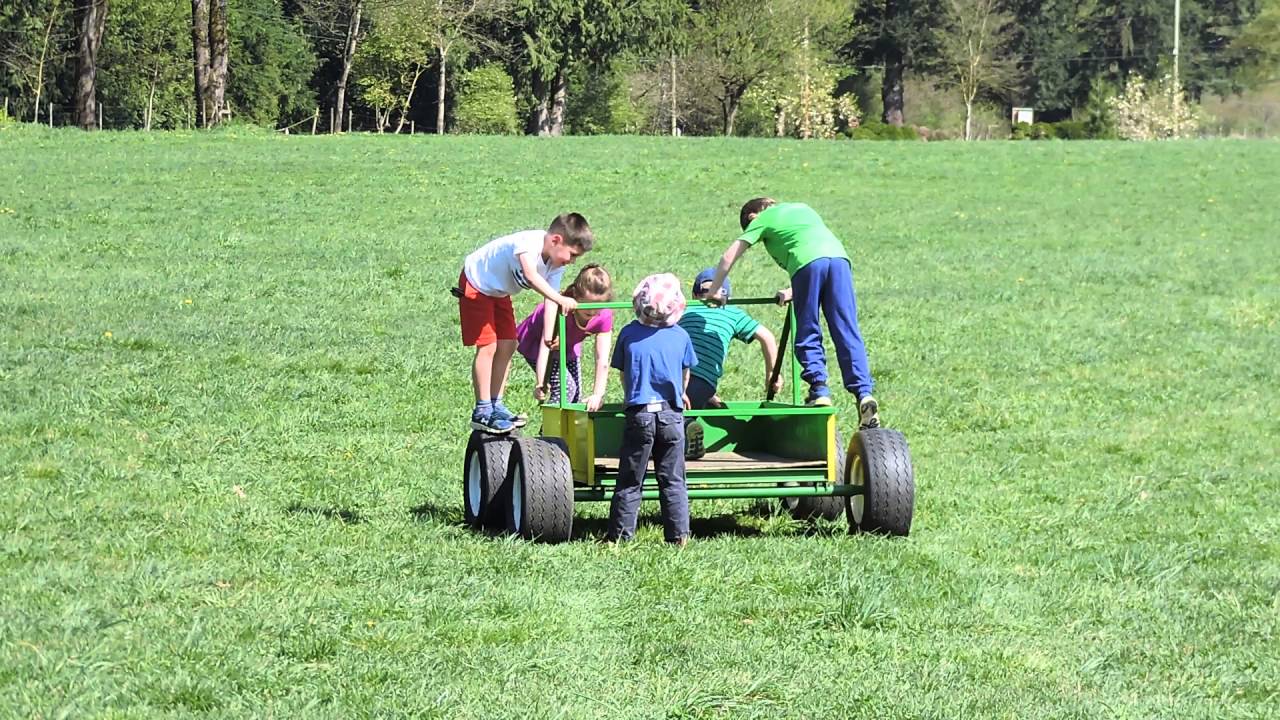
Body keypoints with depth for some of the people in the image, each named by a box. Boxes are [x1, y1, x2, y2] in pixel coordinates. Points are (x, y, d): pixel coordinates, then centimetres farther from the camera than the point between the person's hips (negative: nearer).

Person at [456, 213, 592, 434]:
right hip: (476, 284, -8)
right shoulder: (529, 242, -35)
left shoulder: (556, 264, -10)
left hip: (499, 291, 8)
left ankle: (496, 406, 18)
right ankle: (482, 412, -7)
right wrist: (561, 299, -62)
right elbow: (531, 276, -53)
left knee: (507, 345, 7)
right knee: (488, 346, -11)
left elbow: (550, 303, -11)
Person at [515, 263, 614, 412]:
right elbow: (545, 346, -46)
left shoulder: (604, 316, -28)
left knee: (576, 394, 0)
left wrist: (598, 395, -39)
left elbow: (602, 361, -30)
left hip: (568, 346, 5)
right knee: (565, 387, -21)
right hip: (535, 342, -5)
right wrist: (541, 383, -57)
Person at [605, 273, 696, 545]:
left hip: (639, 413, -1)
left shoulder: (629, 334, 0)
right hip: (672, 415, 1)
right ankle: (678, 535, 4)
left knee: (630, 481, 5)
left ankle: (620, 535, 4)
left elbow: (623, 374, 10)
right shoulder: (681, 336, 2)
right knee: (672, 480, 7)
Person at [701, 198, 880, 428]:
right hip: (839, 256, 4)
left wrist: (714, 292, 34)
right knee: (848, 334, -1)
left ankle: (819, 391, -6)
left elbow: (728, 258, 22)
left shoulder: (762, 220, 24)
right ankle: (864, 393, -12)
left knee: (808, 335, 7)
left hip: (807, 263, -4)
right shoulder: (801, 208, 37)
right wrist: (794, 291, 39)